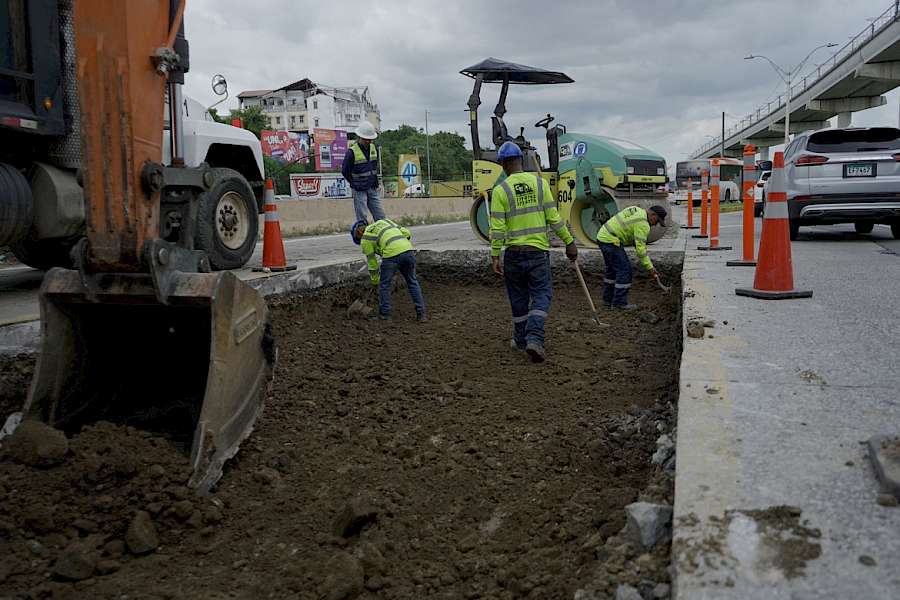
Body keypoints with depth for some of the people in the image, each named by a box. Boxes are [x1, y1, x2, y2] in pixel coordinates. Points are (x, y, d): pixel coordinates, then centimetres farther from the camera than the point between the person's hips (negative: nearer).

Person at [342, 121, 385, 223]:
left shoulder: (373, 149, 7)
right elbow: (345, 171, -4)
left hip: (372, 189, 6)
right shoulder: (352, 152, -13)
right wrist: (355, 184, 2)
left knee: (380, 216, 6)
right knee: (362, 219, -2)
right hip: (359, 191, -6)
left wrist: (375, 182, 14)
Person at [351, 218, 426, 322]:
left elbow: (372, 262, 20)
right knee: (412, 283, 17)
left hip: (391, 255, -4)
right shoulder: (383, 221, 31)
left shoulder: (365, 239, 16)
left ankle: (384, 314, 22)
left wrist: (375, 281, 32)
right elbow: (406, 233, 23)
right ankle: (421, 314, 15)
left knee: (384, 284, 16)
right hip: (408, 250, 5)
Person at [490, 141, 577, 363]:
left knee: (518, 298, 15)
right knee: (541, 295, 6)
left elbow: (497, 229, -8)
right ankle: (534, 337, -14)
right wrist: (569, 242, 5)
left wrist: (495, 257, -1)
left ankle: (521, 339, 27)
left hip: (513, 253, 0)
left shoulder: (500, 190, -6)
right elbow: (554, 218, -3)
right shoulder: (539, 182, -1)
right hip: (539, 251, 0)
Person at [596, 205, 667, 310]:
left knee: (612, 269, 18)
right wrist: (650, 267, -9)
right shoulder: (643, 224, -14)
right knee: (624, 269, -5)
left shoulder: (636, 210, 14)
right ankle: (619, 302, -2)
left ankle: (608, 300, 24)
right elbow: (640, 248, -15)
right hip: (611, 241, -10)